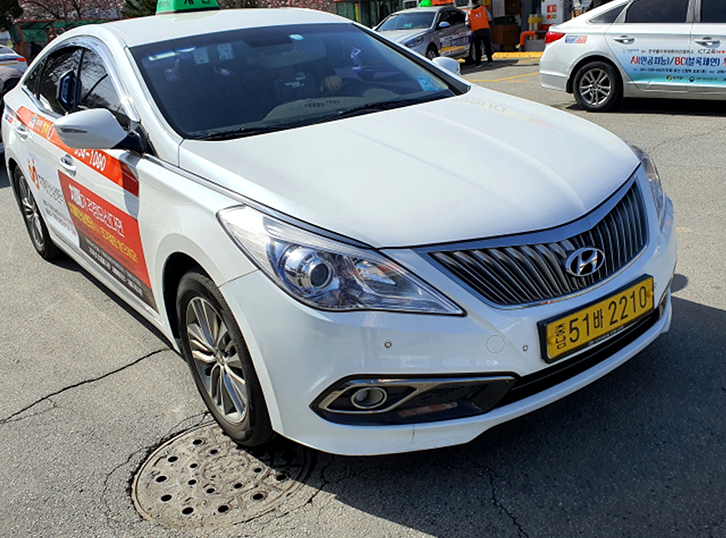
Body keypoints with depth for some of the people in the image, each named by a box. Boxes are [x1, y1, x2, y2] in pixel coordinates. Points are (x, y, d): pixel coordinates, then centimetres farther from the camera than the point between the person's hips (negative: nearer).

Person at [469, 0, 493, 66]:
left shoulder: (470, 12, 5)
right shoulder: (483, 8, 3)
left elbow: (469, 23, 2)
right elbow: (489, 17, 5)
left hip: (475, 32, 1)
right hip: (485, 30, -1)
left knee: (477, 48, 6)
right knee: (488, 46, 7)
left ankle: (478, 62, 2)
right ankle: (490, 60, 2)